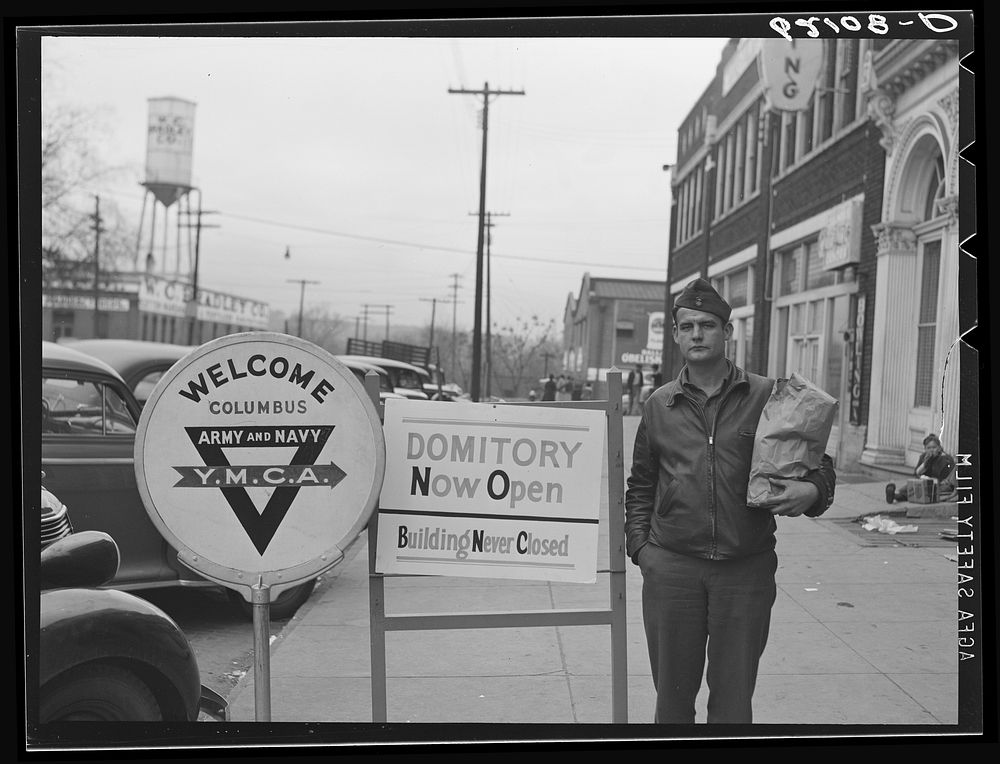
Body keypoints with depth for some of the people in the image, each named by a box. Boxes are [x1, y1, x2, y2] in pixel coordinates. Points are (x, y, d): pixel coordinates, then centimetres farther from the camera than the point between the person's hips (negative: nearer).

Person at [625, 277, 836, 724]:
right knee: (672, 697, 12)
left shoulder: (767, 396, 2)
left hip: (746, 570, -1)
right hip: (670, 569, 1)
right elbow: (640, 486, 15)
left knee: (733, 702, 8)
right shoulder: (660, 405, 8)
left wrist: (811, 491, -14)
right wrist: (639, 544, 3)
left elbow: (819, 463, 8)